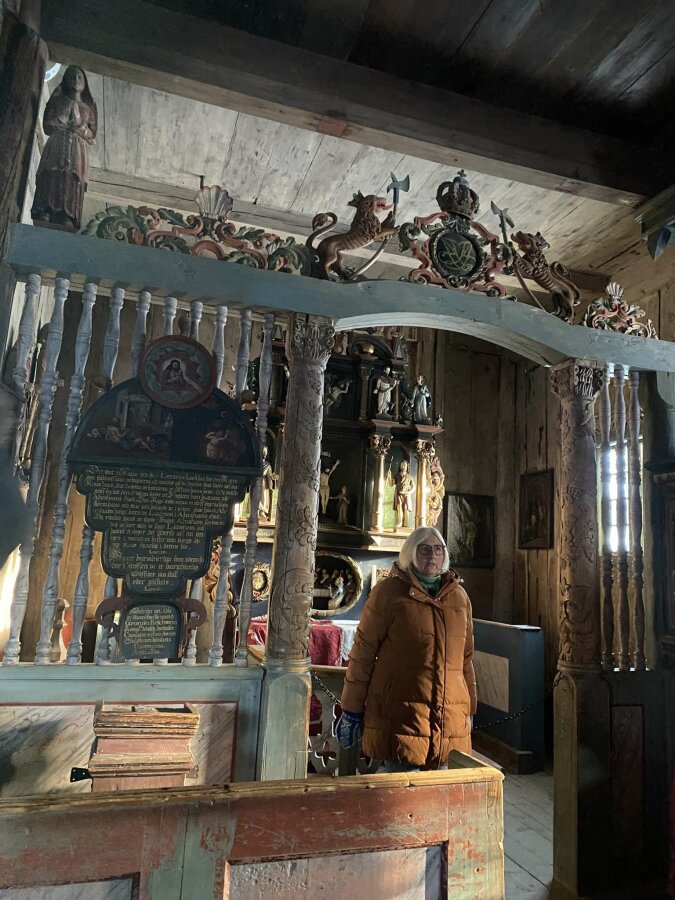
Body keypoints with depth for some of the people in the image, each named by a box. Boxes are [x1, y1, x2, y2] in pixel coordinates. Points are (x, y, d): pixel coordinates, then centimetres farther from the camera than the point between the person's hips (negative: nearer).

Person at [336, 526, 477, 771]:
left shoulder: (459, 596, 10)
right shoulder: (388, 591, -5)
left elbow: (466, 656, 16)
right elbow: (363, 651, -5)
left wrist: (469, 708, 18)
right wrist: (351, 710, -4)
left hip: (450, 718, 5)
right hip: (399, 713, -4)